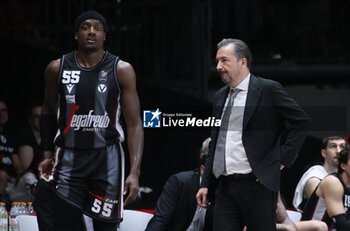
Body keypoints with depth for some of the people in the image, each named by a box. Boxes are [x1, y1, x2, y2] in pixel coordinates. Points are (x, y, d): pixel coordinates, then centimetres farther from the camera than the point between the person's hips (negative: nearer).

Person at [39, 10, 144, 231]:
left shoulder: (121, 70, -4)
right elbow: (48, 111, 19)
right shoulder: (57, 68, 2)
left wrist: (135, 173, -14)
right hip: (69, 157, 1)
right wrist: (47, 153, 12)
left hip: (107, 157, -1)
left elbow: (135, 125, -5)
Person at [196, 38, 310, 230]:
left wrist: (283, 160, -7)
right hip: (225, 188, 6)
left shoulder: (268, 90, -2)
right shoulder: (220, 97, 18)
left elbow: (301, 121, -2)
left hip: (257, 184, -6)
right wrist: (205, 184, 17)